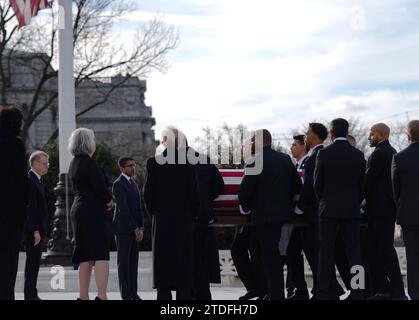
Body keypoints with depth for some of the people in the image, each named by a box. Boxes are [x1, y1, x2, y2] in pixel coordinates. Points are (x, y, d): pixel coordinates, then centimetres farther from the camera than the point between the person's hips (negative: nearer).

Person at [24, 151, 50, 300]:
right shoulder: (29, 179, -14)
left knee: (34, 262, 11)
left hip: (37, 229, 10)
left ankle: (32, 295, 16)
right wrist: (35, 230, -22)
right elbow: (30, 207, -20)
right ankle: (30, 295, -7)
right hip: (32, 230, -10)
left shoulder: (37, 180, 18)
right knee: (33, 261, -8)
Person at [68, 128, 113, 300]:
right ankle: (102, 296, -20)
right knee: (101, 255, -12)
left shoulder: (74, 163, 15)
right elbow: (99, 186, -18)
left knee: (86, 257, 11)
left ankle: (83, 296, 11)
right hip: (93, 211, -9)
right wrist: (109, 200, 1)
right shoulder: (88, 162, -14)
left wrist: (105, 200, 9)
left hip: (79, 209, 10)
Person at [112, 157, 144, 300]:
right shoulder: (118, 184, -8)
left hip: (134, 230, 7)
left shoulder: (133, 184, 17)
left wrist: (141, 228, 3)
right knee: (124, 261, -4)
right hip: (123, 229, -7)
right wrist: (135, 228, -16)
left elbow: (139, 207, 14)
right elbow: (123, 209, -15)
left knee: (133, 261, 6)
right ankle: (125, 294, -2)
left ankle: (133, 292, 8)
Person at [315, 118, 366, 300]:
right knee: (354, 252, 4)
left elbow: (317, 184, -3)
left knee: (326, 253, 3)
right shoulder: (358, 155, 1)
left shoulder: (324, 154, -7)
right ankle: (358, 293, 2)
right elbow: (361, 184, 4)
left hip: (329, 210, -2)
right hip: (352, 210, 2)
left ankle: (325, 293, 3)